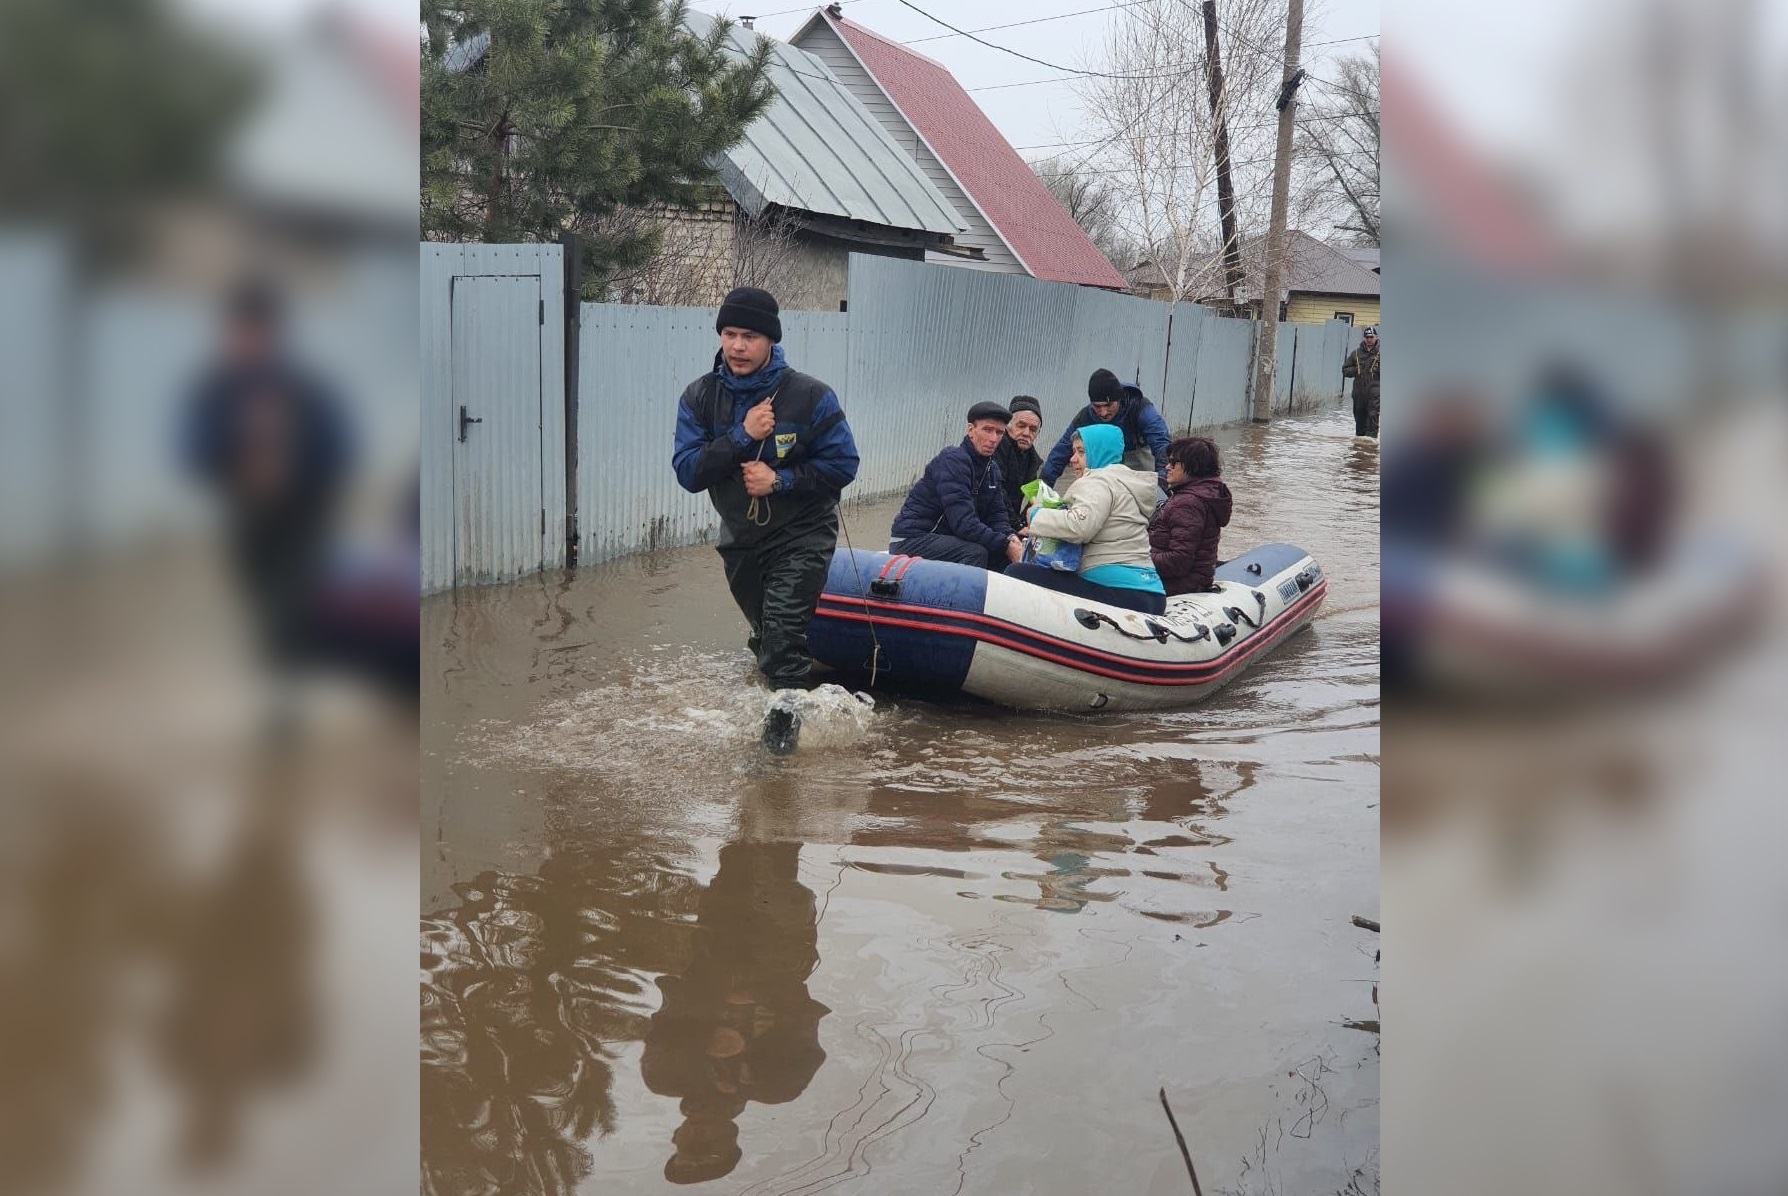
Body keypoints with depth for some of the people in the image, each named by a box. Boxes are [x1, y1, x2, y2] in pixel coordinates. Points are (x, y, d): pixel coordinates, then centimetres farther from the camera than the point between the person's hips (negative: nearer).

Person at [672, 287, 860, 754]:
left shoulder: (809, 395, -15)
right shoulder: (699, 397, -7)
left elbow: (842, 465, -13)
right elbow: (688, 473, -14)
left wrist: (780, 479, -23)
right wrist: (741, 436, -25)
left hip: (802, 535, -4)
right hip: (740, 538, 4)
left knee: (783, 627, -21)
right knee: (766, 634, 20)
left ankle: (785, 705, -10)